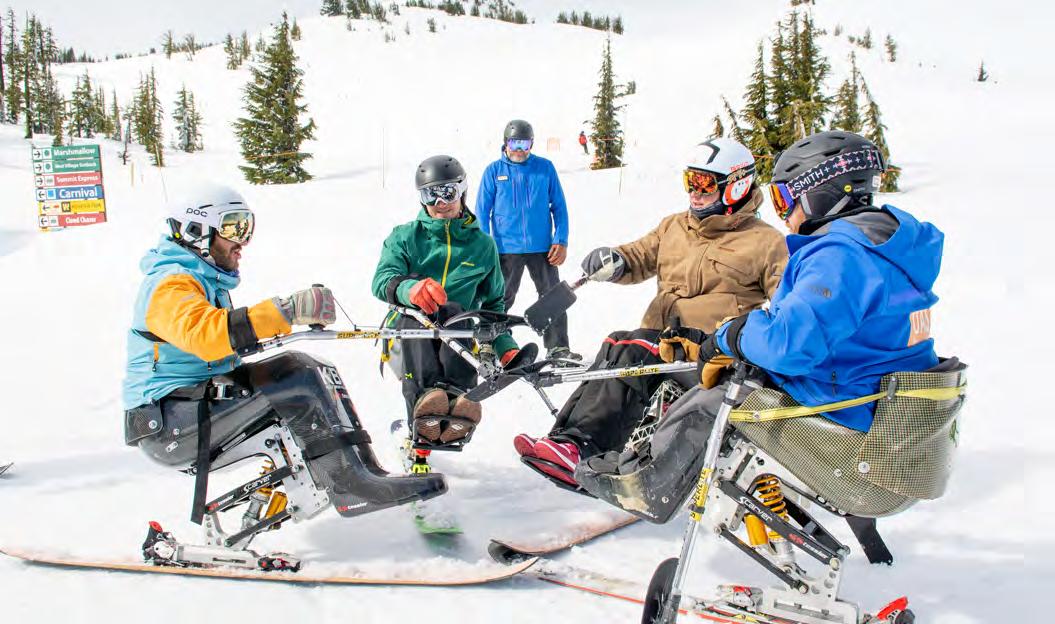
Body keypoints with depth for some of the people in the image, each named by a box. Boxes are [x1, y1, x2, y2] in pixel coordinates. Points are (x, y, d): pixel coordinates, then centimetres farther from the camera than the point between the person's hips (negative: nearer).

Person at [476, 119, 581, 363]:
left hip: (542, 248, 2)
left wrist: (561, 241, -3)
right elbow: (482, 211, 2)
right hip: (506, 249, -1)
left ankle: (557, 348, 15)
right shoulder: (494, 171, 1)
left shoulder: (545, 168, 3)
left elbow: (559, 206, 6)